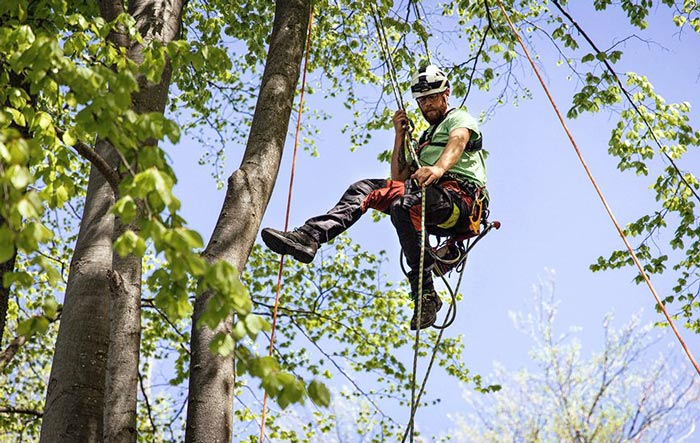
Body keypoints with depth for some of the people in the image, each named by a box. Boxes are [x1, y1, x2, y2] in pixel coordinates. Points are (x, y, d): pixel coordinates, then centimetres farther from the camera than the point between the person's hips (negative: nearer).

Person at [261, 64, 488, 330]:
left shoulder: (459, 118, 15)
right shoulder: (425, 138, 37)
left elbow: (458, 142, -12)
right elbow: (399, 178, 27)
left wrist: (438, 168, -35)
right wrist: (400, 135, 18)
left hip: (460, 193, -7)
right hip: (429, 194, 7)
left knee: (404, 205, -37)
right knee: (364, 188, -8)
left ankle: (426, 295, -39)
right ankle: (309, 236, -28)